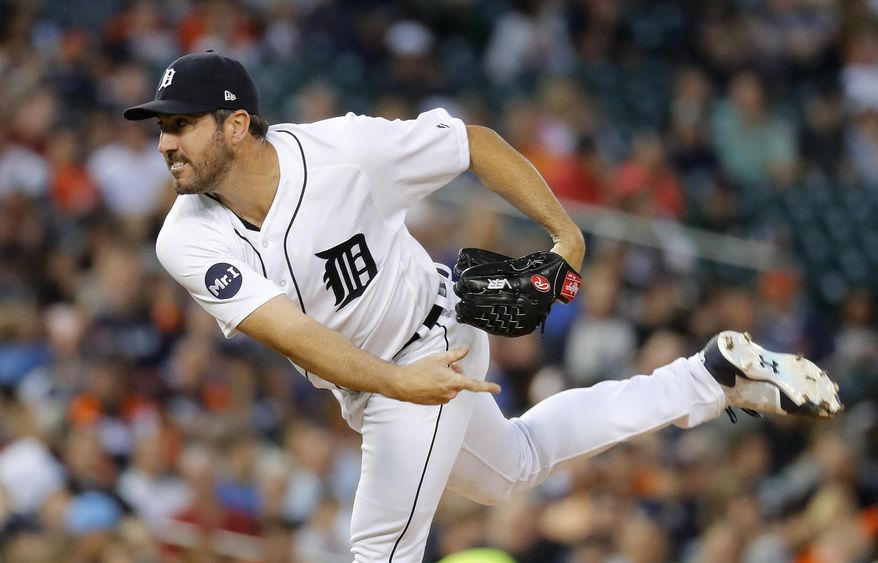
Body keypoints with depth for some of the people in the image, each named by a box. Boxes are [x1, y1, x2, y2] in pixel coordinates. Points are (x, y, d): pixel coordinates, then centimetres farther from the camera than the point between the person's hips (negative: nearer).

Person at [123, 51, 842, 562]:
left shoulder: (344, 150, -29)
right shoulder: (189, 242, -23)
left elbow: (476, 143, -15)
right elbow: (288, 330, -35)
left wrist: (565, 232, -12)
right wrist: (395, 382, -49)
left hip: (433, 344, -5)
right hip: (363, 385, 5)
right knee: (512, 465, 26)